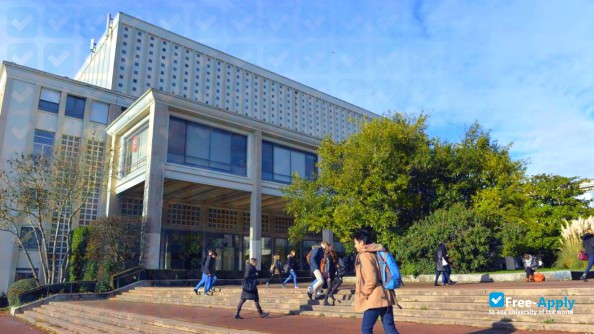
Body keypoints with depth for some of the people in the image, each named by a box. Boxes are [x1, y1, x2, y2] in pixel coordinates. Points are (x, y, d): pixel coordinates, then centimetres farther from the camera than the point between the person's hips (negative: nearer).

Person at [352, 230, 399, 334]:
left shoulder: (364, 255, -11)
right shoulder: (377, 252, 14)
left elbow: (371, 279, -20)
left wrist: (365, 293, -6)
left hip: (374, 298, -8)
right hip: (385, 296, 8)